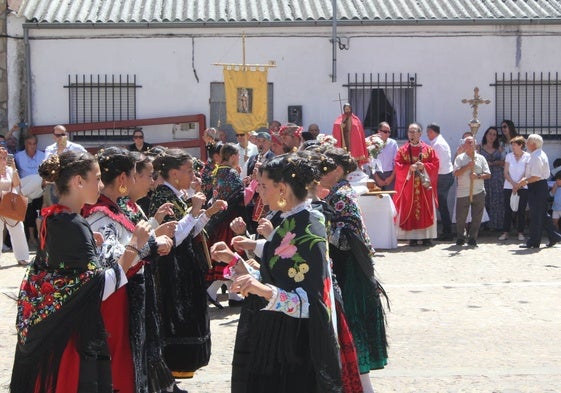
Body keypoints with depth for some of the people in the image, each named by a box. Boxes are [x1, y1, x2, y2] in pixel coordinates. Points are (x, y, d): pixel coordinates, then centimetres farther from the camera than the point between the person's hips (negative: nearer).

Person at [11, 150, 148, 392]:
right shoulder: (74, 226, -20)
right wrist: (134, 244, -17)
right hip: (72, 334, -9)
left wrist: (90, 243, 14)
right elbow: (103, 287, -23)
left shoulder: (52, 219, 7)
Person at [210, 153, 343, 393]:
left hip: (297, 348, -9)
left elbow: (310, 302, -23)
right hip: (276, 340, 9)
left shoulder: (309, 231, -17)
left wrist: (267, 292, -37)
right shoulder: (289, 223, 11)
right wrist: (234, 260, 9)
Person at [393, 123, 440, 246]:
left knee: (425, 210, -1)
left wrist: (424, 166, -15)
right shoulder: (402, 150, 6)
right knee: (410, 210, -2)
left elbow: (435, 164, 0)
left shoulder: (428, 149, 6)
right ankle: (412, 237, 1)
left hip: (425, 185, 0)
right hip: (409, 185, 0)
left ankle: (426, 236, 3)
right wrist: (410, 168, -16)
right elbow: (398, 166, -1)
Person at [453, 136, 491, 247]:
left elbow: (488, 174, 5)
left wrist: (478, 176, -13)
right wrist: (467, 166, -16)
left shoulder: (481, 158, 9)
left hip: (478, 192, 2)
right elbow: (456, 173, -8)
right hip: (463, 192, -2)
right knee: (460, 217, 2)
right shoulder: (460, 158, 4)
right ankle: (460, 239, 18)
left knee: (477, 217, 2)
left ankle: (472, 239, 13)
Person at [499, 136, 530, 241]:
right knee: (508, 210, 1)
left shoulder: (527, 157, -2)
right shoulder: (509, 156, 5)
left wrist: (518, 185, -14)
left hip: (523, 188, -2)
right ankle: (505, 232, 5)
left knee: (521, 211, -1)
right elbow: (505, 173, 3)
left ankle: (521, 233, 5)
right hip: (508, 188, 2)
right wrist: (513, 183, -10)